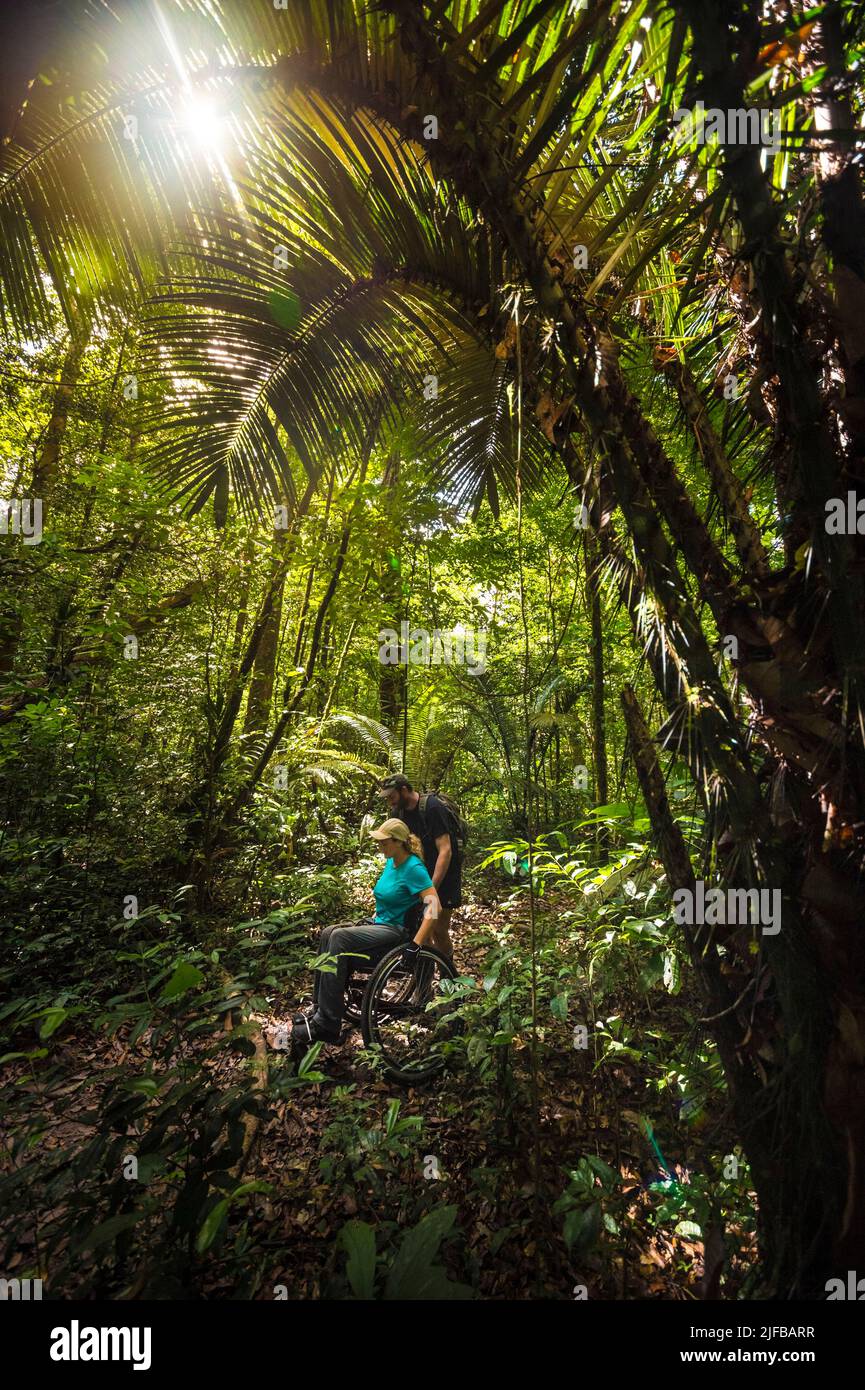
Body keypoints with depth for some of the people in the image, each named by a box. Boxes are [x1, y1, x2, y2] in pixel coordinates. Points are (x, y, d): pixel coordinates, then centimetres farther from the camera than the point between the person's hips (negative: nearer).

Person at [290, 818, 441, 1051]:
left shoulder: (414, 868, -17)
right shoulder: (391, 862, 10)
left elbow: (434, 906, -24)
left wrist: (416, 945, -25)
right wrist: (372, 919, 15)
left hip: (398, 931, -8)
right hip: (381, 925, 9)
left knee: (339, 938, -27)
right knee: (329, 933, -14)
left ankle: (326, 1025, -24)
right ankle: (318, 1008, -10)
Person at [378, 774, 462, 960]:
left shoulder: (433, 808, -23)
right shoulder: (398, 811, -1)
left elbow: (445, 851, -26)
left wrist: (432, 890, -27)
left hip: (443, 875, -6)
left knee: (439, 930, -2)